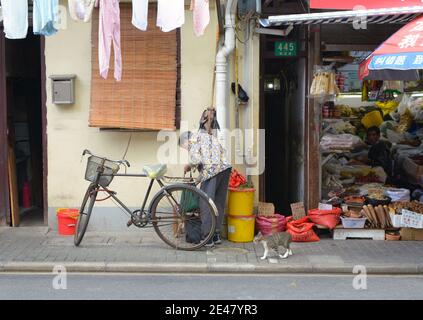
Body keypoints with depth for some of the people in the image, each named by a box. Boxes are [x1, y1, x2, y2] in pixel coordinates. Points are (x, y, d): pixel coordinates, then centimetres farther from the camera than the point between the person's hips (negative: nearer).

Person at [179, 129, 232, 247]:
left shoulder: (193, 140, 6)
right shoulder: (209, 136, 30)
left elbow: (196, 160, -10)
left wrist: (189, 166, 11)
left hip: (211, 171, -8)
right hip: (226, 168, 8)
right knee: (219, 204, 13)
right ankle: (216, 235, 17)